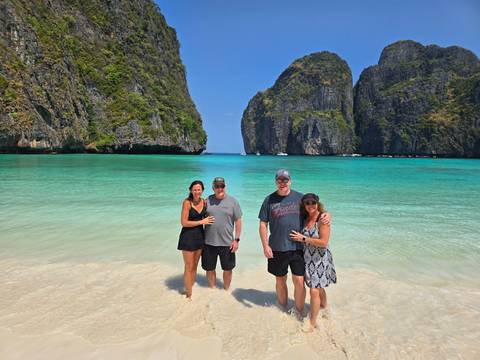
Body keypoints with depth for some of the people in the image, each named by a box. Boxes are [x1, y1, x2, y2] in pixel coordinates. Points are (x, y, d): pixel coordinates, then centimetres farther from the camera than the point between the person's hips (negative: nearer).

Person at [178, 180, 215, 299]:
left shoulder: (204, 202, 2)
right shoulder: (187, 202, -14)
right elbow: (184, 222, -17)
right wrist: (202, 222, -16)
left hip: (200, 236, 5)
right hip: (188, 237, -5)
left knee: (194, 267, 15)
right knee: (188, 268, 3)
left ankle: (191, 290, 28)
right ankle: (189, 295, 15)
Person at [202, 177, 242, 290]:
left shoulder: (232, 201, -3)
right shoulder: (207, 200, 1)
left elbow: (238, 221, -1)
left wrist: (236, 239, -6)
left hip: (227, 243, -1)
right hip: (209, 243, 1)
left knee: (228, 269, 12)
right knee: (210, 269, 13)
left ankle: (226, 290, 33)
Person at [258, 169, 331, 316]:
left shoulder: (299, 197, 2)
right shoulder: (269, 200, 0)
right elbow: (263, 224, 1)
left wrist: (326, 215, -11)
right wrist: (265, 246, -6)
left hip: (298, 248, 0)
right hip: (277, 249, 0)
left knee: (299, 281, 0)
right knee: (280, 280, 15)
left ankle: (299, 314, 20)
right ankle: (283, 309, 36)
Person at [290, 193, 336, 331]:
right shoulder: (305, 218, 1)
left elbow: (323, 242, -22)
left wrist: (303, 238, -19)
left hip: (320, 259, -6)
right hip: (307, 258, 6)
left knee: (314, 291, -6)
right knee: (318, 288, 22)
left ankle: (312, 323, 9)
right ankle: (324, 307, 46)